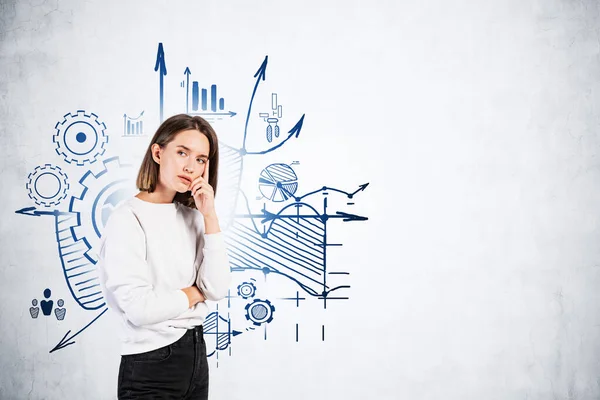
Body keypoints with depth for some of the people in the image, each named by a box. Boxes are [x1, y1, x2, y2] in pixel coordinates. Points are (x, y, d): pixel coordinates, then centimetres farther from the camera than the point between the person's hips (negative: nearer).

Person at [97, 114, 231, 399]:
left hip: (197, 353, 7)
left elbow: (218, 289, -7)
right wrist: (193, 293, -8)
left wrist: (209, 217, -10)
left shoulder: (191, 216, 2)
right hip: (151, 366, -6)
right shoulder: (127, 219, -16)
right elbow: (140, 309, -24)